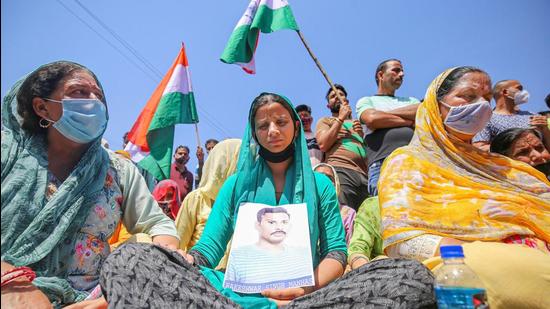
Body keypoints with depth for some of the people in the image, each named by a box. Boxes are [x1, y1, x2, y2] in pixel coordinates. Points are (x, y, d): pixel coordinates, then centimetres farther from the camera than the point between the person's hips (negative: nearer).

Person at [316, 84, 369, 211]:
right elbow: (323, 145, 2)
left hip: (365, 174, 5)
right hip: (340, 170, -4)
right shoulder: (325, 120, 22)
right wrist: (341, 118, 7)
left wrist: (362, 133, 10)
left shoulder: (359, 124, 35)